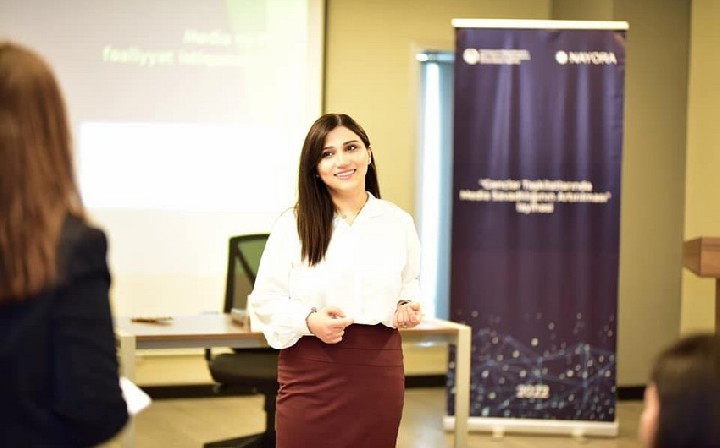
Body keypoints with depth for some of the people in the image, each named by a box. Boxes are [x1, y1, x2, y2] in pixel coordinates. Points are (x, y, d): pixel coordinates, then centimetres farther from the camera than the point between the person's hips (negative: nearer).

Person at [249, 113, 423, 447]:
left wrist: (407, 309, -1)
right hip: (311, 369, -2)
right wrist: (308, 321, -18)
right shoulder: (293, 224, -1)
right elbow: (265, 300, -1)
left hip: (379, 369, 2)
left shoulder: (398, 222, 7)